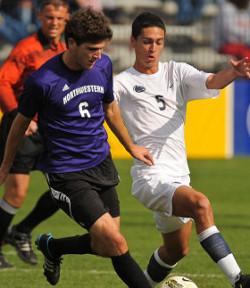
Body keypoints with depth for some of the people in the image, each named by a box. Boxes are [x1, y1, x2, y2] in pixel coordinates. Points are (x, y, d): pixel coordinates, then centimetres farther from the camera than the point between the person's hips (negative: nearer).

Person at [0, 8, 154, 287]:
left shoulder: (103, 65, -2)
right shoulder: (42, 81, -18)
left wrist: (131, 147, 29)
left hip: (102, 164, 6)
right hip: (66, 173, -6)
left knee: (106, 246, 11)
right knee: (113, 241, -18)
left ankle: (52, 247, 36)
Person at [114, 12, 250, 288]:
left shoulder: (177, 72, 10)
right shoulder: (122, 83, -1)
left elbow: (210, 83, -9)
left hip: (179, 176, 7)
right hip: (151, 176, -7)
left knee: (176, 250, 16)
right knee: (201, 203, -30)